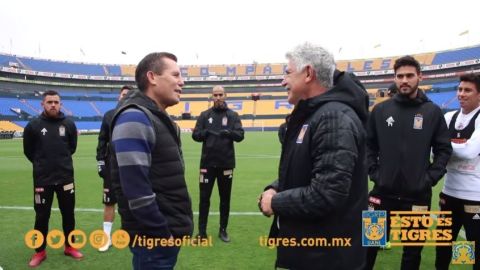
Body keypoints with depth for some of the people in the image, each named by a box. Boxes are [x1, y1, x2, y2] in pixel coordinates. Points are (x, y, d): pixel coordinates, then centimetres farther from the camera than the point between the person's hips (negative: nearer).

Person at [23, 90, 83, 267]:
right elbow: (28, 151, 7)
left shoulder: (69, 124, -2)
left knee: (68, 214, 11)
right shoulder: (33, 126, -6)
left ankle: (69, 247, 28)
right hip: (42, 179, -1)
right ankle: (40, 251, 25)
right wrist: (42, 164, 12)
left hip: (66, 177, 2)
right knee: (42, 216, 8)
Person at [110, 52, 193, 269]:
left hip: (169, 231, 9)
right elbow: (136, 188, -26)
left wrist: (176, 225, 16)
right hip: (155, 237, -9)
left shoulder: (159, 118, 13)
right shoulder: (135, 118, -19)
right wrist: (160, 233, -19)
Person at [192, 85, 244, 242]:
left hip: (226, 163, 0)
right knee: (204, 198, 5)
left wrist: (229, 132, -27)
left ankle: (223, 230, 25)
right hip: (207, 163, 0)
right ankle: (202, 232, 17)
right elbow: (195, 135, 0)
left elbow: (240, 135, -7)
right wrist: (207, 132, -20)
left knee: (225, 198, 10)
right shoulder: (205, 115, 5)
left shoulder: (233, 115, 2)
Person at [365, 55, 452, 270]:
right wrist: (374, 172, -4)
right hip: (383, 191, 0)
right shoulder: (381, 110, 0)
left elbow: (443, 149, 3)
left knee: (413, 249, 17)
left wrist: (431, 178, -7)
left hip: (418, 194, 0)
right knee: (370, 244, 12)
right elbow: (367, 144, 5)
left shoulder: (433, 111, -1)